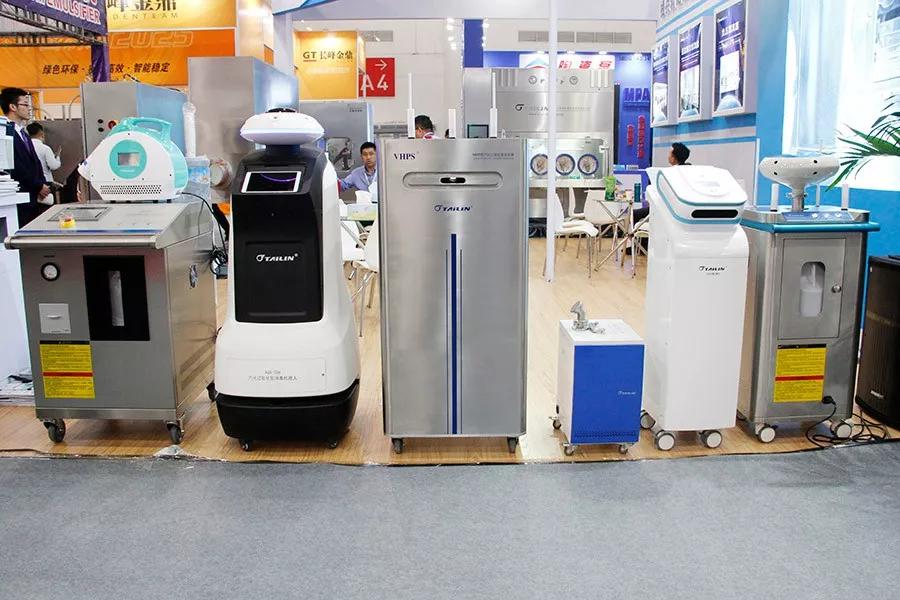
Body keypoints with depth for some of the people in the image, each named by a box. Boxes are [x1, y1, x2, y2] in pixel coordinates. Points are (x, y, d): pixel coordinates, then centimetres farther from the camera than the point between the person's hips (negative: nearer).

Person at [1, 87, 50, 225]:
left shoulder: (23, 133, 20)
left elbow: (35, 162, 20)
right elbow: (16, 168, -17)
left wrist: (42, 184, 5)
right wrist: (38, 186, -9)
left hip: (33, 198, 9)